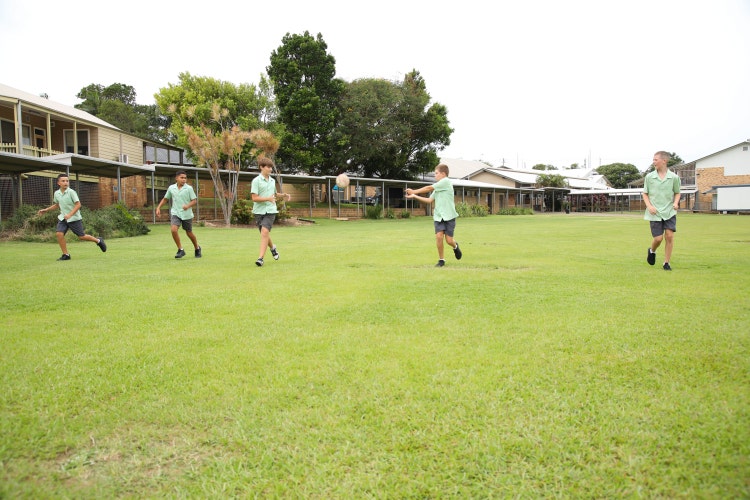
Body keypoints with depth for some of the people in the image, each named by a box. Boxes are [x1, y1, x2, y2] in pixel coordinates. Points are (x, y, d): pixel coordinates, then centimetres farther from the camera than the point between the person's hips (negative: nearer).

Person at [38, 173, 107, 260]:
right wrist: (46, 210, 16)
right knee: (59, 233, -14)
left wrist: (70, 214, -25)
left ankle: (98, 240, 28)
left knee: (81, 237, 1)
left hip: (74, 218, -5)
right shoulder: (56, 193, 3)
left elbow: (78, 204, -17)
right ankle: (65, 255, -3)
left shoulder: (71, 192, -14)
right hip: (63, 217, 5)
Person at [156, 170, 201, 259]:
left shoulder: (189, 188, -6)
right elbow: (165, 199, 17)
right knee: (173, 230, -20)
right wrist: (158, 208, 8)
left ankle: (197, 248, 35)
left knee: (189, 233, 9)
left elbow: (195, 201, -8)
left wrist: (188, 206, -26)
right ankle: (180, 250, -5)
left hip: (187, 214, -2)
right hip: (175, 213, 2)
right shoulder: (171, 188, 3)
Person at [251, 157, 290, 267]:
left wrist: (283, 195, 12)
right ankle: (272, 248, 42)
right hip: (259, 211, -2)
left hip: (270, 210, 2)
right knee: (264, 234, 11)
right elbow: (255, 198, -14)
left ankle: (261, 258, -18)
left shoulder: (272, 181, 12)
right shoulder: (256, 181, -6)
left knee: (265, 232, -16)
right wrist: (268, 198, -25)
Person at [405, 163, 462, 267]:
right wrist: (414, 196, 8)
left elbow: (429, 188, -8)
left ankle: (455, 246, 32)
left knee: (449, 240, -4)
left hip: (449, 216, -6)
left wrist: (414, 191, 1)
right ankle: (441, 259, 1)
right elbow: (429, 200, 13)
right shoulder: (437, 188, 15)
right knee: (439, 236, -12)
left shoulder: (446, 181, -8)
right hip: (438, 216, 6)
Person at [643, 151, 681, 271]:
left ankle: (666, 263, 4)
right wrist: (649, 206, -6)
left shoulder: (674, 177, 1)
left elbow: (677, 193, 12)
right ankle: (652, 251, 30)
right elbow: (645, 193, 9)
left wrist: (676, 202, -7)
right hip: (655, 213, 0)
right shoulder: (649, 177, 1)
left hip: (669, 211, 0)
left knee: (669, 235, -9)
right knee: (658, 238, -5)